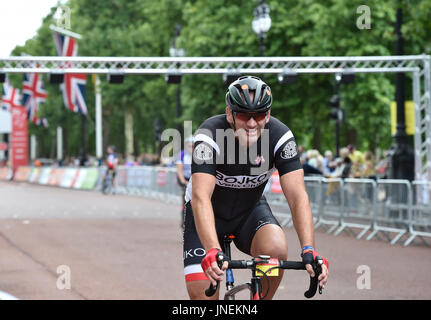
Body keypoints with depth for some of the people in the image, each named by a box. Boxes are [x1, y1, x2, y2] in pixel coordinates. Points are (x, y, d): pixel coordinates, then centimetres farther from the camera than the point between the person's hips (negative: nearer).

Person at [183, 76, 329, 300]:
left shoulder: (280, 137, -23)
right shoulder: (209, 136, -30)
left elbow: (297, 196, -28)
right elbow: (200, 198, -41)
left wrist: (308, 250, -43)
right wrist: (213, 251, -56)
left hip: (250, 210, 2)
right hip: (209, 214, -2)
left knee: (276, 250, -30)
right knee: (202, 294, -16)